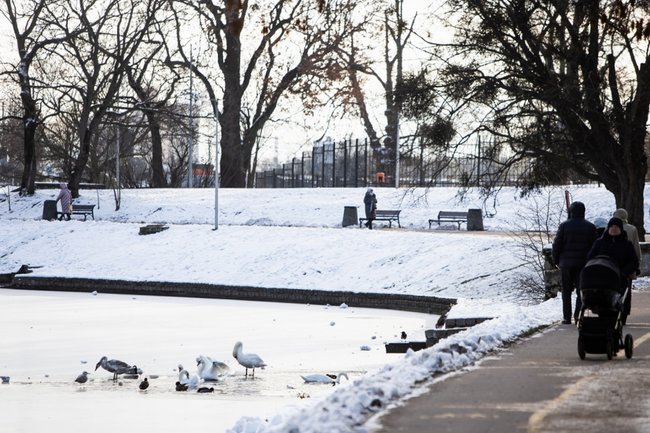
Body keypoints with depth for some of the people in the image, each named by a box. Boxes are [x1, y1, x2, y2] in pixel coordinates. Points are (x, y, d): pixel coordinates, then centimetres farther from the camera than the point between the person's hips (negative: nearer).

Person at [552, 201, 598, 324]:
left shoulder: (564, 226, -5)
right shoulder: (590, 227, 1)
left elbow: (556, 245, -4)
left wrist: (556, 260, 8)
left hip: (566, 263, -1)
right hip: (583, 263, 1)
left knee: (566, 292, 6)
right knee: (581, 291, 4)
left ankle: (567, 317, 4)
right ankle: (578, 316, -6)